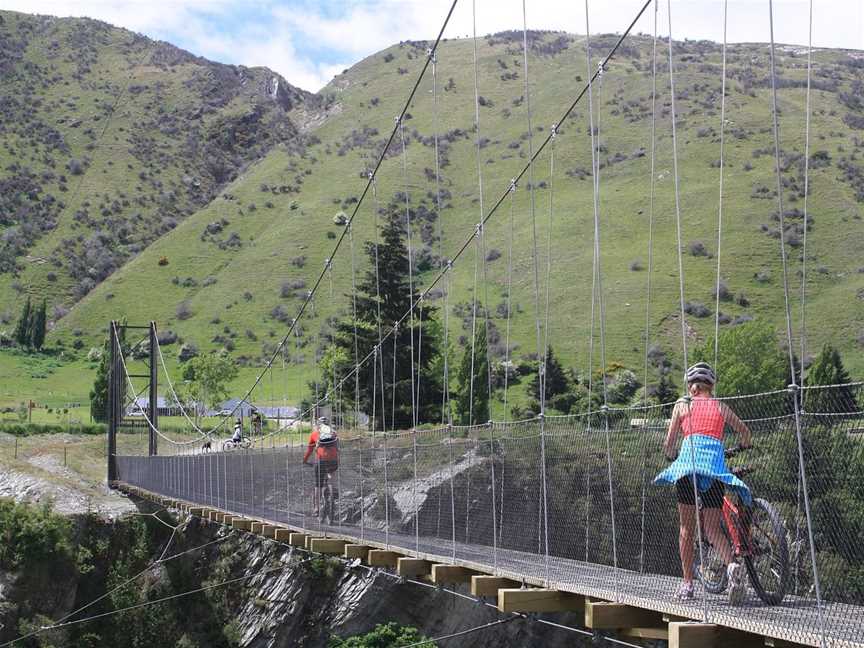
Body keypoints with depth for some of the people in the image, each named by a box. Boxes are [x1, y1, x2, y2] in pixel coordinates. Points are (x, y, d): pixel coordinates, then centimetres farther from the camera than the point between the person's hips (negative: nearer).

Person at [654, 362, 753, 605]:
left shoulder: (682, 405, 14)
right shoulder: (721, 407, 20)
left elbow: (668, 445, 12)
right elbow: (745, 432, 33)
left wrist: (672, 457, 33)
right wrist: (742, 447, 54)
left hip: (688, 462, -2)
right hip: (715, 466, 2)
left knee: (686, 527, 7)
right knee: (713, 528, 2)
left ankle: (687, 584, 8)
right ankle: (732, 565, -26)